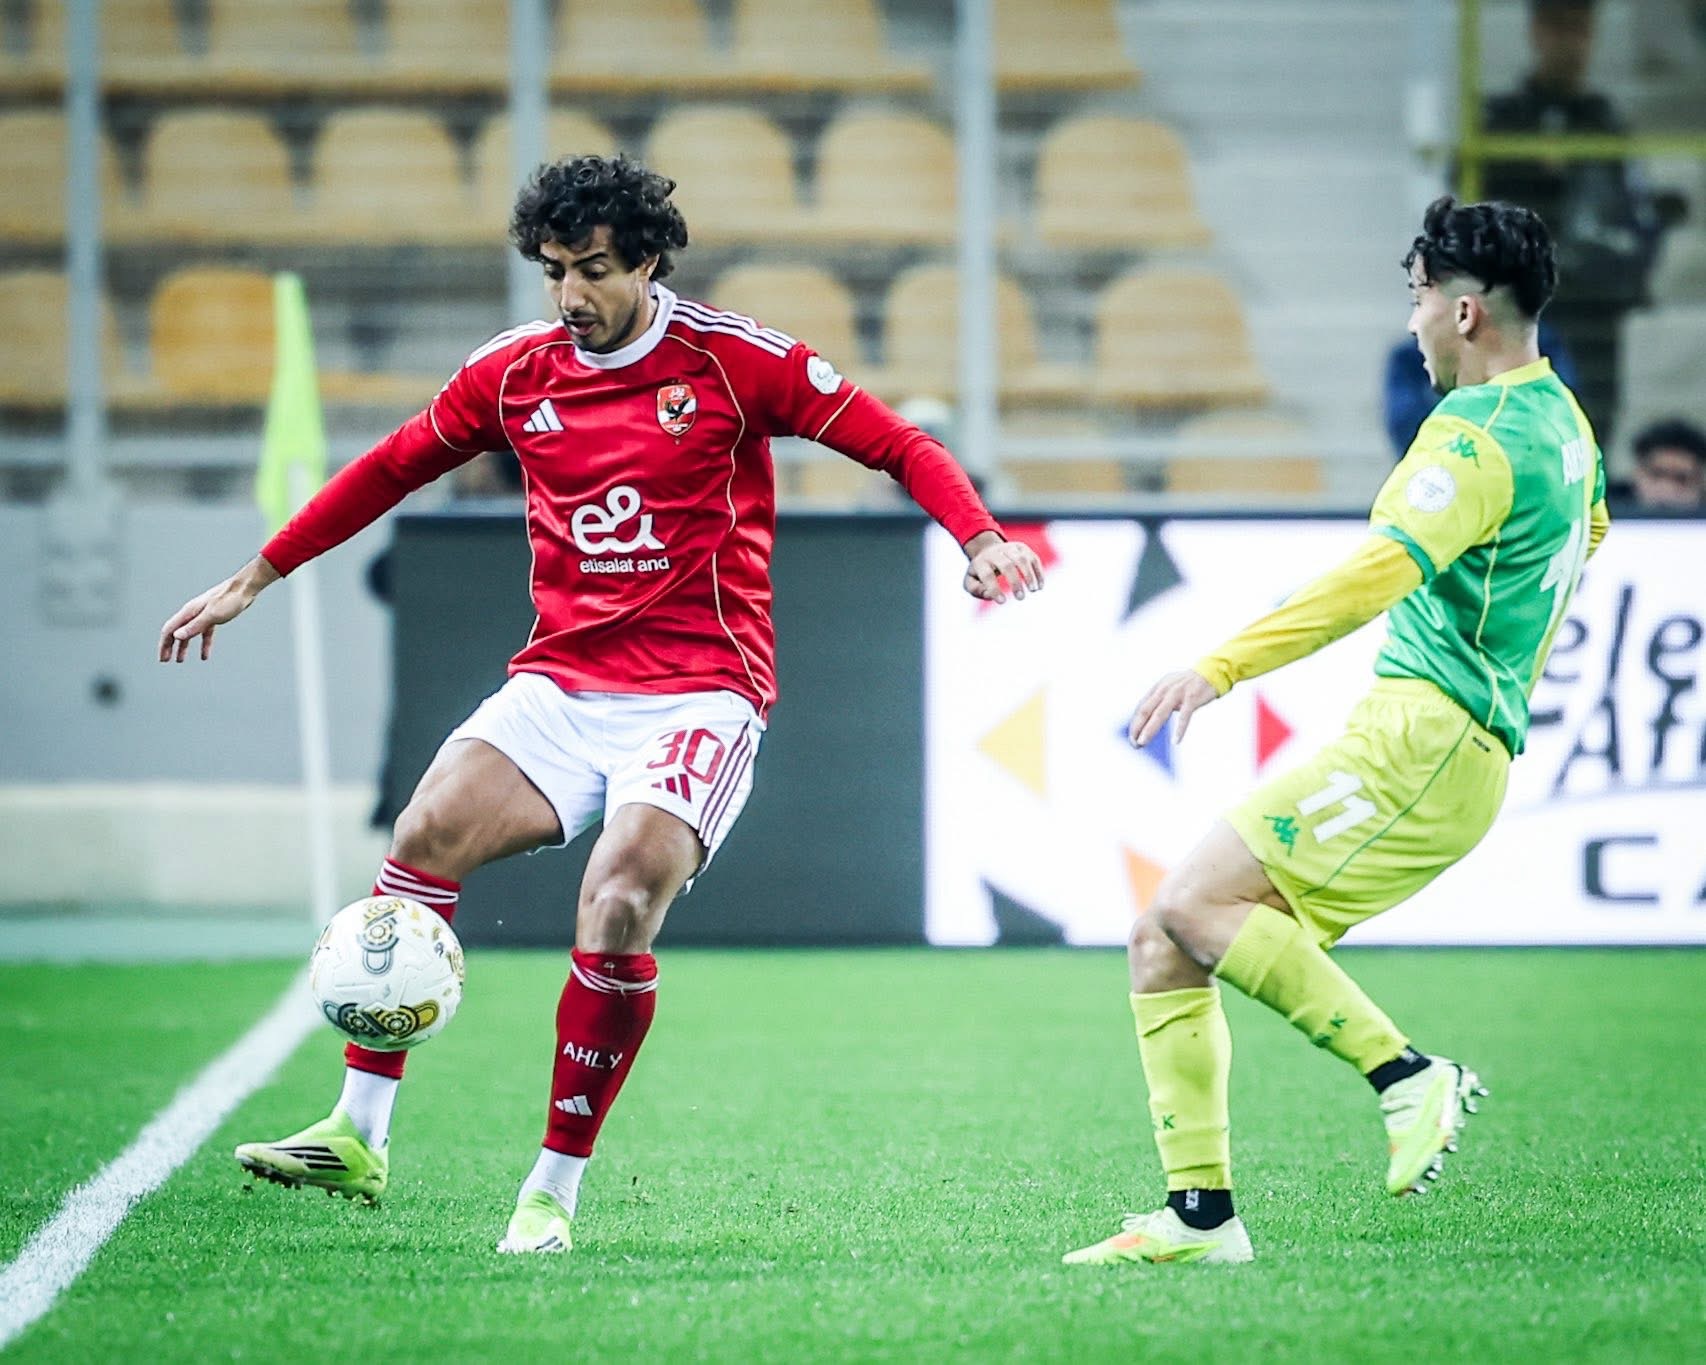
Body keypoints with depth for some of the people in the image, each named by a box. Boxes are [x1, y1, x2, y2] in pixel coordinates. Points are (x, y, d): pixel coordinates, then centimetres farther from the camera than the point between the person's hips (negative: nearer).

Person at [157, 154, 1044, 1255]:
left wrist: (980, 538, -20)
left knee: (617, 914, -24)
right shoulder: (514, 374, 8)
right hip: (561, 683, 4)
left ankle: (555, 1191, -10)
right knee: (427, 834, -21)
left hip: (699, 690, -4)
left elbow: (898, 445, -3)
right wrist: (258, 575, 24)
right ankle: (360, 1134, -17)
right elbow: (393, 468, 23)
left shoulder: (734, 360, -5)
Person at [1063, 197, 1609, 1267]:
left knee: (1196, 906, -20)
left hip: (1423, 741, -10)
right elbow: (1588, 531, 41)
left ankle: (1408, 1073, -16)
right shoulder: (1561, 419, 19)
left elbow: (1379, 573, -26)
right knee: (1161, 943, 4)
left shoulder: (1481, 436, -12)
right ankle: (1201, 1211, 1)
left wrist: (1224, 667, -31)